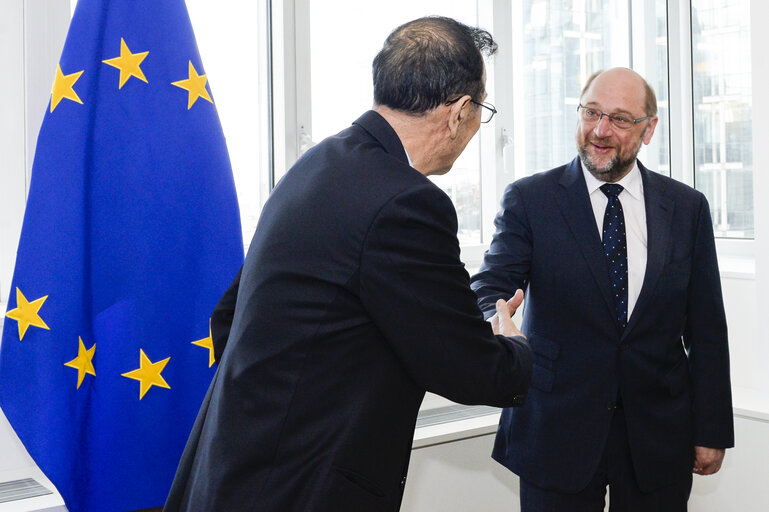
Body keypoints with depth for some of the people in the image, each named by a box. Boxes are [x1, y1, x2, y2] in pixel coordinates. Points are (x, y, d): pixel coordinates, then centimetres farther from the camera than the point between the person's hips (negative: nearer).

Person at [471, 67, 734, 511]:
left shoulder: (687, 208, 3)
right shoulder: (530, 200, -4)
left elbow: (706, 328, 5)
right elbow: (492, 288, -13)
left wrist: (712, 430, 5)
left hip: (659, 439, 2)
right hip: (557, 433, -2)